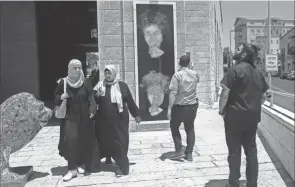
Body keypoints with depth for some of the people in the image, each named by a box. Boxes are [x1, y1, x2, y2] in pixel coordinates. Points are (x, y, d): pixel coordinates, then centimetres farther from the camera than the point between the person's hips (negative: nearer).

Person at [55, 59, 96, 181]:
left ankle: (80, 164, 28)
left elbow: (91, 98, -6)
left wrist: (92, 110, -21)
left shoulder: (86, 83, 0)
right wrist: (61, 97, -14)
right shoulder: (63, 83, -1)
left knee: (84, 142, 8)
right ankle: (72, 169, -5)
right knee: (70, 140, -14)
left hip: (84, 118, 2)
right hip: (70, 117, -1)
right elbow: (56, 97, 8)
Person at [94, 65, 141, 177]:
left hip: (119, 119, -3)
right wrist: (97, 95, -14)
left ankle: (121, 166, 5)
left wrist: (136, 114, 5)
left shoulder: (122, 85, -1)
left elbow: (130, 101, 2)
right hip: (103, 120, 3)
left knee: (120, 142, -2)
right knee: (103, 140, 13)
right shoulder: (100, 85, 5)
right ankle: (108, 158, 37)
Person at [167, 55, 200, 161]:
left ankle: (179, 150, 7)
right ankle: (189, 153, 16)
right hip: (193, 105, 5)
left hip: (180, 106, -4)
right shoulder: (195, 74, 1)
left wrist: (169, 108, -17)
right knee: (190, 129, 14)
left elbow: (173, 93, -19)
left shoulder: (177, 75, -14)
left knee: (174, 127, 13)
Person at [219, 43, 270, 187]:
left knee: (234, 151, 5)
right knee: (251, 150, 13)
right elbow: (264, 95, 15)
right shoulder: (258, 71, 11)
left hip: (235, 115, -6)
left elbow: (225, 92, -17)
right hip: (253, 116, 6)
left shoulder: (235, 69, -12)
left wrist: (221, 110, -6)